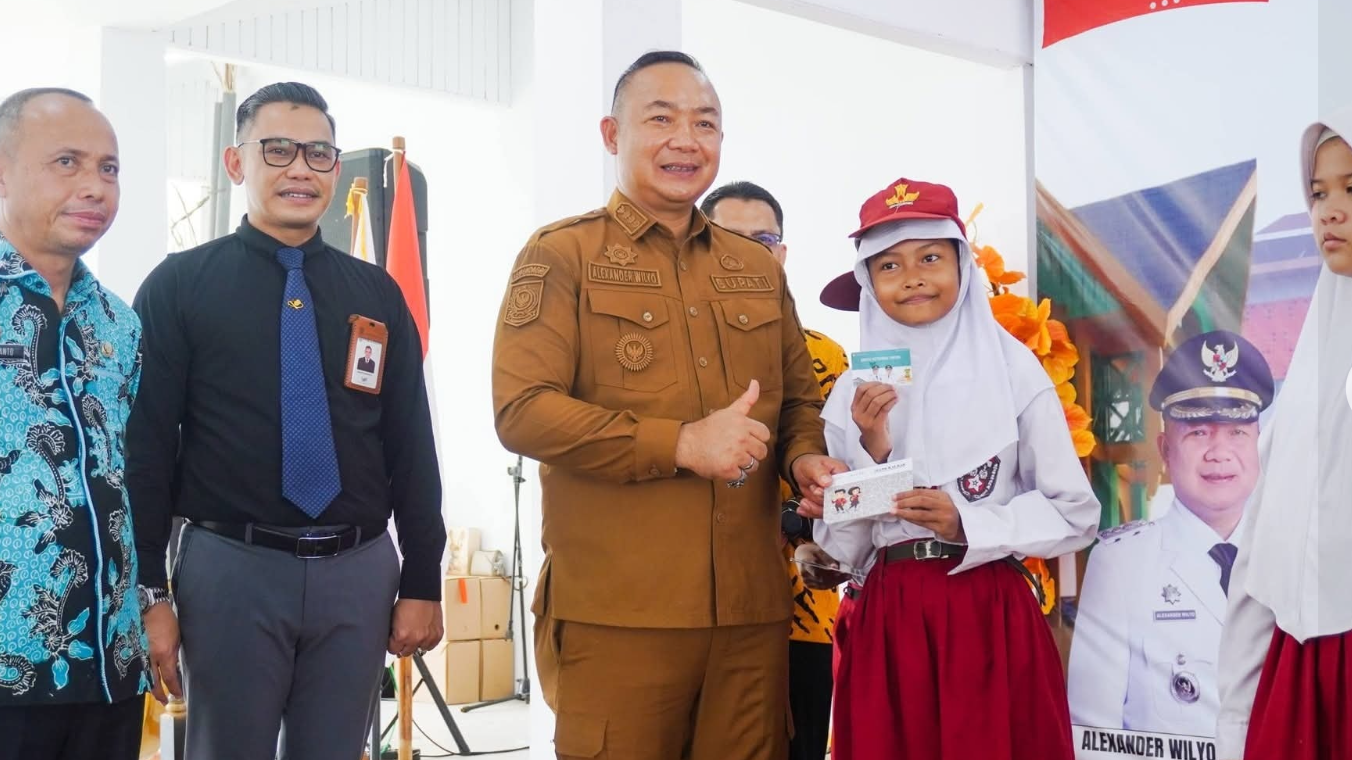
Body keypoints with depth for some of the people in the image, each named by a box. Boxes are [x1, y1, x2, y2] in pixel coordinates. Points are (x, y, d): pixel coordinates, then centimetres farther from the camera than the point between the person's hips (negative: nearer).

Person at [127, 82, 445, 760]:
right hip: (231, 566, -3)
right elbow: (143, 445, -2)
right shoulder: (180, 286, 1)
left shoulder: (377, 294, 10)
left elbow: (412, 445, 9)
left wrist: (423, 583, 5)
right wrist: (145, 592, -7)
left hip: (359, 571, 3)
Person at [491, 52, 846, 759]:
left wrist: (805, 457, -1)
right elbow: (521, 408, -11)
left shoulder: (758, 267, 17)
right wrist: (681, 444, -17)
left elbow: (800, 398, 23)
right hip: (616, 615, -5)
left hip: (751, 610, 5)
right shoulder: (562, 254, -1)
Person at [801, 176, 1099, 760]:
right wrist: (873, 455, -10)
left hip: (991, 618, -2)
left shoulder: (1013, 371, -2)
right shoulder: (855, 394, 4)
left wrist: (968, 525, -14)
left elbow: (1076, 515, -2)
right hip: (886, 623, 2)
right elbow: (844, 547, 4)